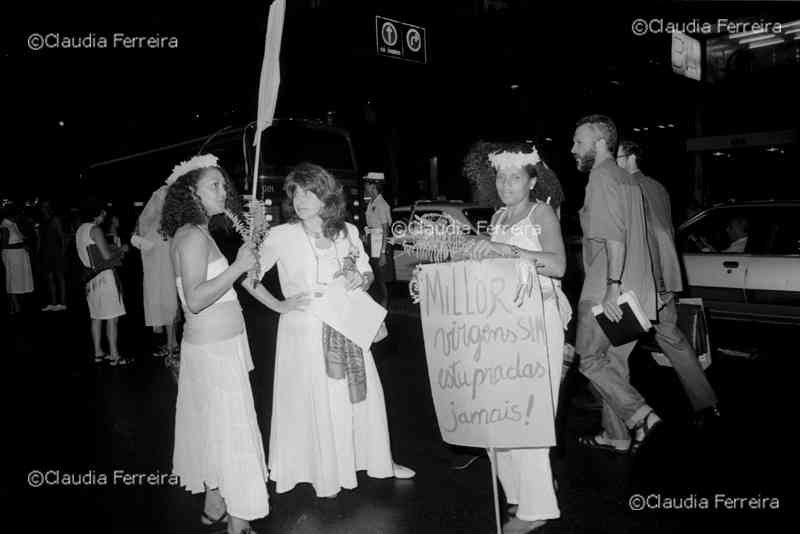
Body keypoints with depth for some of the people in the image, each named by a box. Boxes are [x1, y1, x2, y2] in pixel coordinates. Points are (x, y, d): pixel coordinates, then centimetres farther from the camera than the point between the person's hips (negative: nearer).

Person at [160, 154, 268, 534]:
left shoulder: (194, 234, 12)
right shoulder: (193, 236, -17)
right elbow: (195, 299, -25)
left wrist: (245, 259, 10)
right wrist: (238, 266, -23)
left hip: (215, 345, 10)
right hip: (214, 348, -10)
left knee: (214, 430, 18)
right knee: (232, 432, 0)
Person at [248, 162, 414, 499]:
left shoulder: (347, 232, 1)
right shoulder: (281, 236, -8)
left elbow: (367, 273, 12)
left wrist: (361, 280, -10)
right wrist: (280, 305, -10)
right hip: (303, 330, -3)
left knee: (362, 392, 14)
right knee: (313, 400, 9)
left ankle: (378, 459, 36)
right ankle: (322, 471, 32)